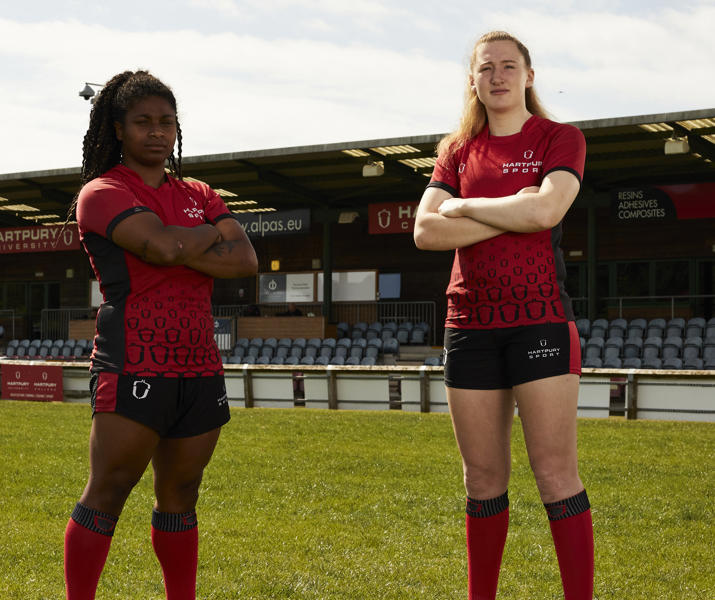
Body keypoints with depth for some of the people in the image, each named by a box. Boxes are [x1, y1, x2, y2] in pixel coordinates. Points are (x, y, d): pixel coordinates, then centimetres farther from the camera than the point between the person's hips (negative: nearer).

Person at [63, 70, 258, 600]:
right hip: (134, 367, -6)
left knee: (180, 496, 11)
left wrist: (182, 253, -10)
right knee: (108, 492, -7)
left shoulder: (199, 196, 18)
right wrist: (211, 235, 1)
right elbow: (164, 245, -19)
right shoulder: (102, 192, -2)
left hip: (199, 367, 6)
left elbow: (247, 261, 4)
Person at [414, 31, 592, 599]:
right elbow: (425, 231, -1)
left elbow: (547, 210, -16)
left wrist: (465, 206, -5)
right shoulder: (457, 151, 13)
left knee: (556, 474, -6)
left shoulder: (560, 139, 3)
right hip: (470, 325, 4)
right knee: (483, 478, 9)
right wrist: (513, 216, -9)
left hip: (540, 322, -4)